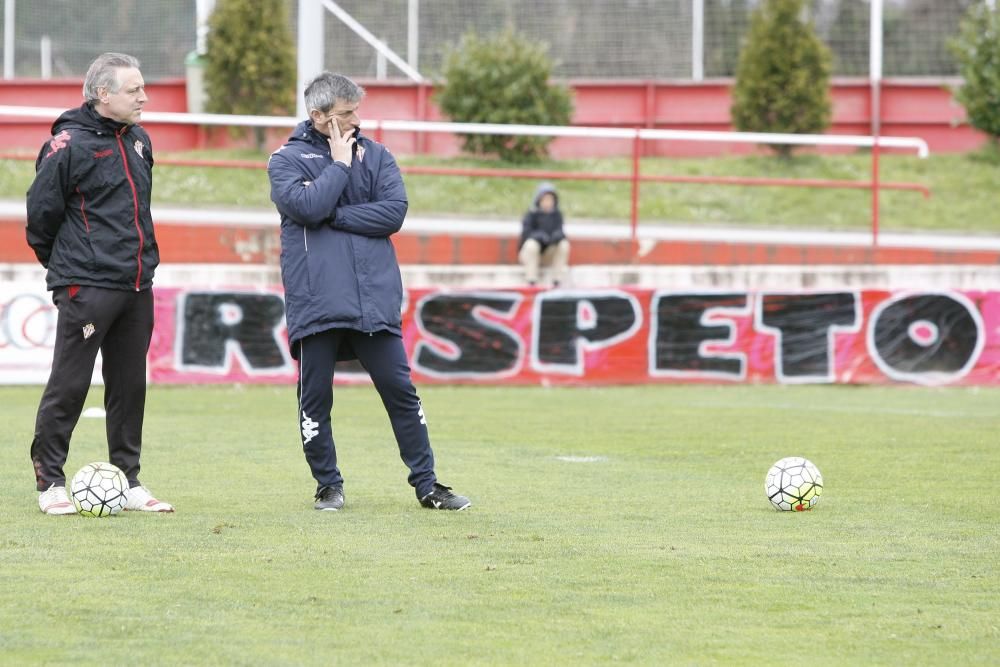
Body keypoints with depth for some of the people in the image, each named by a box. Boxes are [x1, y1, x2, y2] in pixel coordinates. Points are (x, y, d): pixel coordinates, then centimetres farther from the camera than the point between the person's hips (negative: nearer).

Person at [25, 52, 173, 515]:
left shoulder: (137, 140, 13)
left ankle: (128, 481, 16)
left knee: (130, 385, 10)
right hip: (87, 286, -7)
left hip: (137, 284, 7)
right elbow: (42, 211, -7)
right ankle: (50, 481, 4)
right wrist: (62, 264, 5)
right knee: (69, 386, -4)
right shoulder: (71, 143, -11)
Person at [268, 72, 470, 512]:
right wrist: (340, 165, -5)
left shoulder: (376, 156, 12)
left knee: (399, 389, 1)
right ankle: (328, 485, 17)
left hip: (374, 297, 2)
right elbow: (306, 205, -14)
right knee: (315, 396, 3)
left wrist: (333, 216, -8)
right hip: (316, 302, -2)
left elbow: (394, 211, -3)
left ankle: (426, 484, 7)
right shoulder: (286, 160, 5)